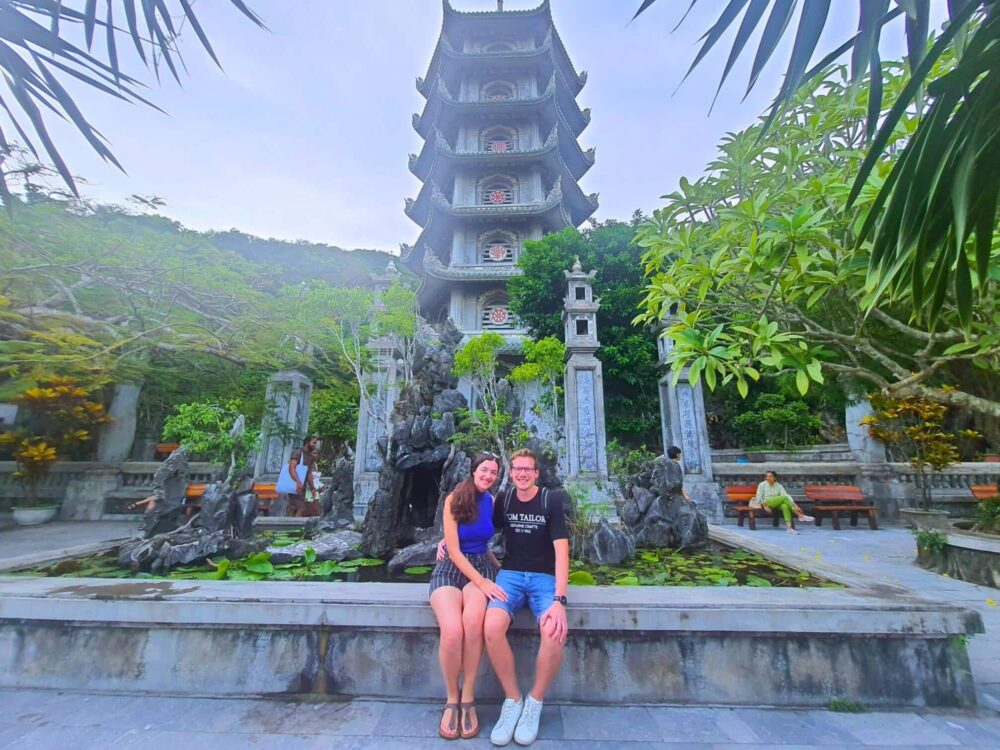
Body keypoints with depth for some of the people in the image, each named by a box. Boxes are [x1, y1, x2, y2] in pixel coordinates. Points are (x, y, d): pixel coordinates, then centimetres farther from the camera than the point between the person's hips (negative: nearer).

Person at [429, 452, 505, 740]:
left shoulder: (492, 502, 4)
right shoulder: (454, 500, -8)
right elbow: (453, 549, -11)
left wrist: (498, 568, 13)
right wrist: (481, 582, -18)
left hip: (482, 566, 2)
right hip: (450, 568, -2)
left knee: (473, 622, -30)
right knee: (452, 632, -29)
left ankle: (468, 698, -9)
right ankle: (452, 698, -1)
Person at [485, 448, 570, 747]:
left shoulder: (552, 501, -6)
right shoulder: (503, 499, 3)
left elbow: (561, 551, -13)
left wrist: (559, 599, -24)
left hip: (545, 577, -2)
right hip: (510, 574, 2)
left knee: (555, 633, -31)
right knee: (492, 628, -29)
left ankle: (534, 703, -3)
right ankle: (513, 701, -3)